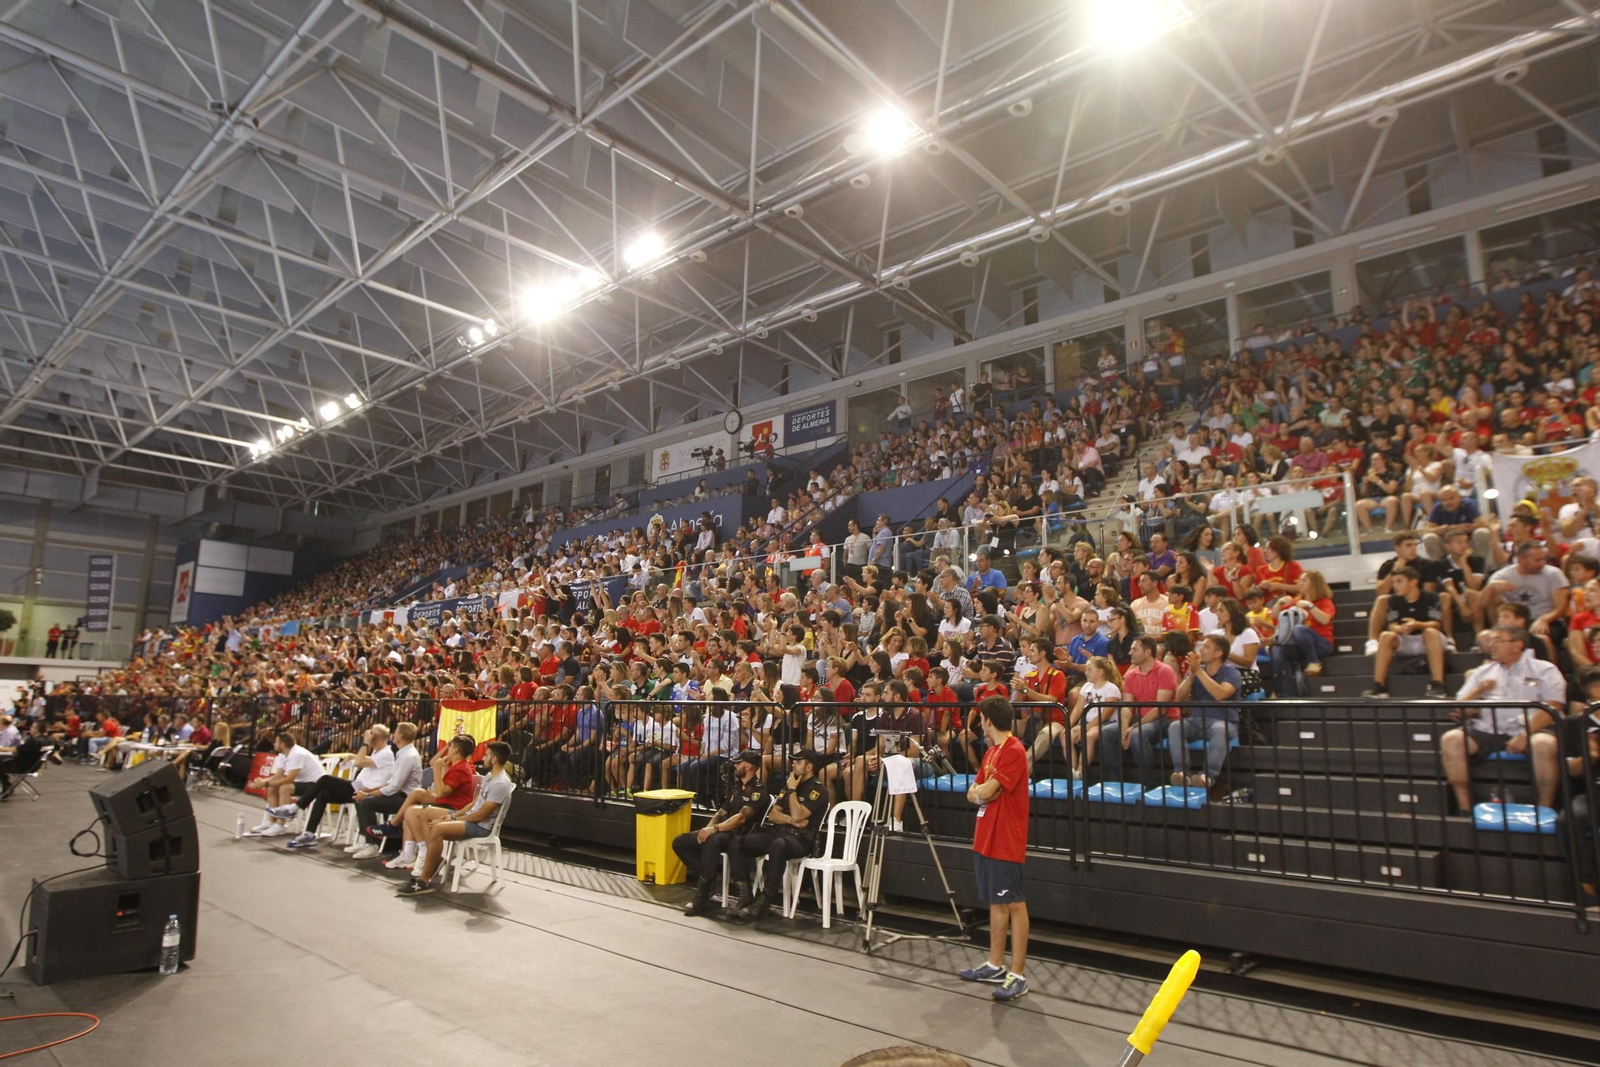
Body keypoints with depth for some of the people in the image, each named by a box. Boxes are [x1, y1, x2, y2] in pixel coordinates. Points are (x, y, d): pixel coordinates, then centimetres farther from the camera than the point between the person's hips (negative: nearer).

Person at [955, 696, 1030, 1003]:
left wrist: (980, 791, -1)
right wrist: (980, 793, -7)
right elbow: (972, 794, 13)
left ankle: (1017, 975, 2)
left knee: (1014, 904, -3)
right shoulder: (991, 752, 14)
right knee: (996, 903, 16)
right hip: (985, 839, 10)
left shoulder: (1014, 751, -16)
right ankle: (995, 965, 26)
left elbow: (987, 791, -21)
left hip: (1006, 842, -9)